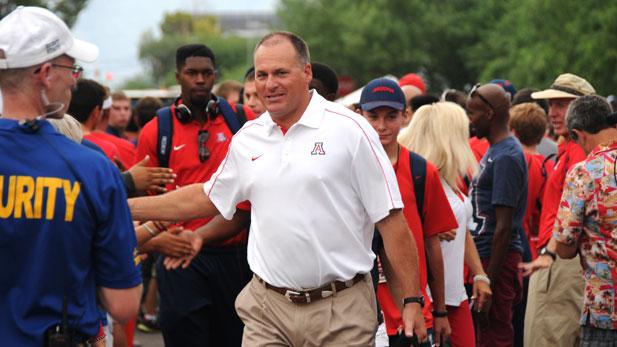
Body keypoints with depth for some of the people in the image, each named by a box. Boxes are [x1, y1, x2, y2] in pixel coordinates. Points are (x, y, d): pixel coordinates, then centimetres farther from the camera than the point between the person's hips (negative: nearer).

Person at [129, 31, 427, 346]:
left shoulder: (350, 129, -5)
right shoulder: (247, 138, 10)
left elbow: (390, 219, -6)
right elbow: (206, 198, 23)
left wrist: (412, 301, -9)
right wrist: (124, 207, 20)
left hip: (341, 310, -3)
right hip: (268, 309, 4)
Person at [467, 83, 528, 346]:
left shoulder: (506, 157, -17)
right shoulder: (496, 151, 15)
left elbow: (504, 227, -20)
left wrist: (489, 280, -21)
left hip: (497, 257, -10)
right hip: (483, 255, 10)